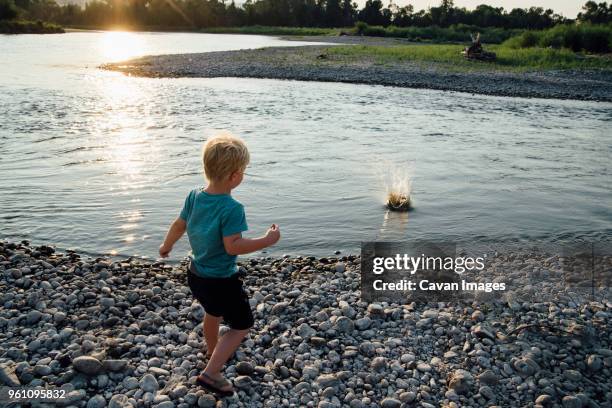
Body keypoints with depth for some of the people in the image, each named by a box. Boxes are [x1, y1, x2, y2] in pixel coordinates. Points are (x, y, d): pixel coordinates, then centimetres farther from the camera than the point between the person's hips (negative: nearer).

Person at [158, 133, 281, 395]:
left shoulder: (195, 196, -5)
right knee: (241, 326, 10)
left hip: (196, 274, 8)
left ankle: (213, 351, 57)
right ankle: (210, 373, 5)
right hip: (221, 281, -8)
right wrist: (267, 241, -23)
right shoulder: (232, 209, -28)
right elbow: (232, 245, -31)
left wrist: (167, 245, 24)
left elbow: (179, 225, 7)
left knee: (214, 312, 34)